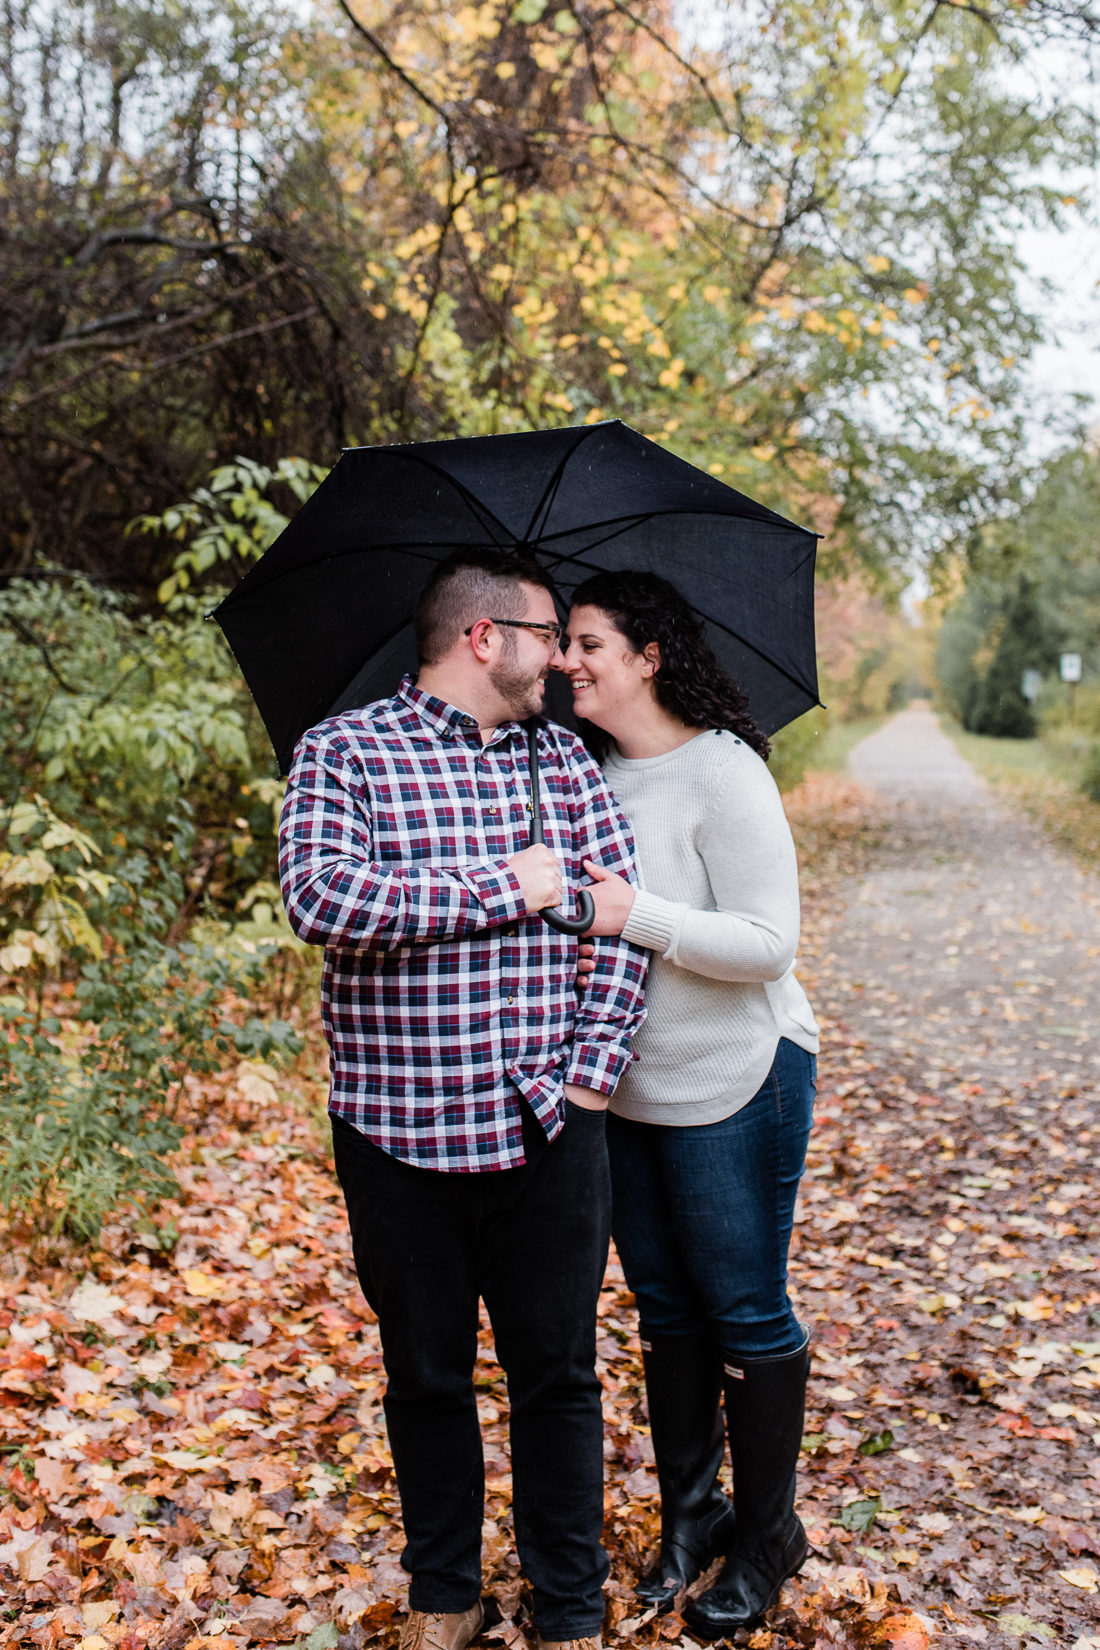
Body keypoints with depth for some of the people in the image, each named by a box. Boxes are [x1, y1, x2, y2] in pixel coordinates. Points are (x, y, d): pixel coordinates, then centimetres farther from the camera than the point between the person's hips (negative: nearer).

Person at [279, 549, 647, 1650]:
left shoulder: (569, 764, 8)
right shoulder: (342, 753, -4)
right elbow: (320, 899, -20)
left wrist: (595, 1064, -6)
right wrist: (506, 889, -17)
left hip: (548, 1132, 2)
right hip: (399, 1135, -2)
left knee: (558, 1377, 10)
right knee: (426, 1376, 14)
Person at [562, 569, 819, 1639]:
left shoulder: (723, 771, -17)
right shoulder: (584, 769, 4)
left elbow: (767, 943, -21)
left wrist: (637, 915, -28)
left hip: (733, 1085, -6)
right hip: (623, 1089, 7)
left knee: (746, 1314, 6)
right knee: (665, 1310, 16)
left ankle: (766, 1534, 24)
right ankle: (688, 1513, 33)